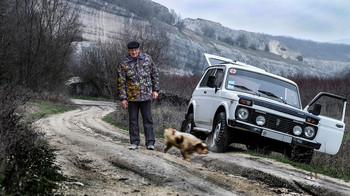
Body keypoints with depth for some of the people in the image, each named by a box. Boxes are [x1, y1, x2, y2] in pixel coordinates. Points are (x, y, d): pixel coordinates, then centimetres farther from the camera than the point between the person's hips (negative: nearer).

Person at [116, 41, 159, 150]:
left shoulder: (147, 59, 3)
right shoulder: (124, 64, -2)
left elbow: (155, 74, 11)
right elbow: (121, 82, 0)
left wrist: (155, 90, 6)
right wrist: (123, 98, -5)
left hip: (146, 95, 0)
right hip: (132, 97, 0)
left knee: (147, 119, 1)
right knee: (133, 120, 5)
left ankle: (150, 142, 2)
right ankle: (134, 142, 13)